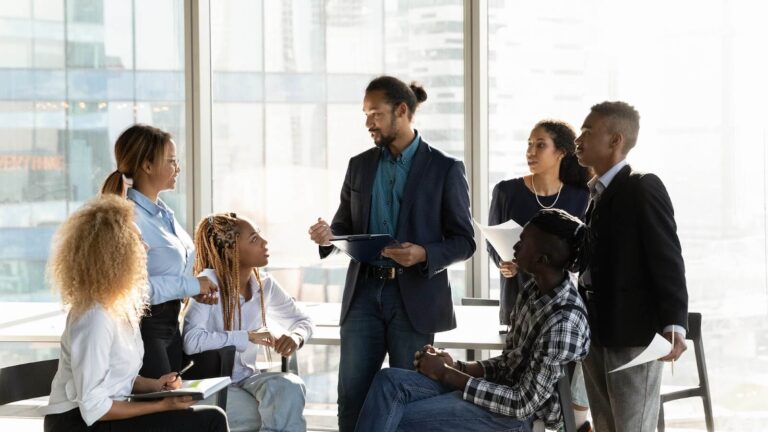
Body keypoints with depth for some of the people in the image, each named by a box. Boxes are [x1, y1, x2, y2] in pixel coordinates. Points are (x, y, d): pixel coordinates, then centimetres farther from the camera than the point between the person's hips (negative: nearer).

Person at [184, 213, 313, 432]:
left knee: (291, 387, -25)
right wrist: (248, 337, -26)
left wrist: (296, 336, -8)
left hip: (246, 377, 6)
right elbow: (191, 341, -31)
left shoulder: (264, 285, 1)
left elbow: (302, 320, 17)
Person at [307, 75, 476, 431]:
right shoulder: (359, 165, 10)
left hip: (415, 297, -3)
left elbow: (464, 241, -3)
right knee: (351, 395, 0)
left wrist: (425, 254, -21)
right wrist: (327, 235, -8)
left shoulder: (445, 169, -3)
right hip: (364, 293, 3)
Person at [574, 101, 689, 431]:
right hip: (595, 333, 8)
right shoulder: (595, 192, 15)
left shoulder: (643, 188, -9)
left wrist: (673, 326, -23)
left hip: (633, 334, -8)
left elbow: (667, 260, -15)